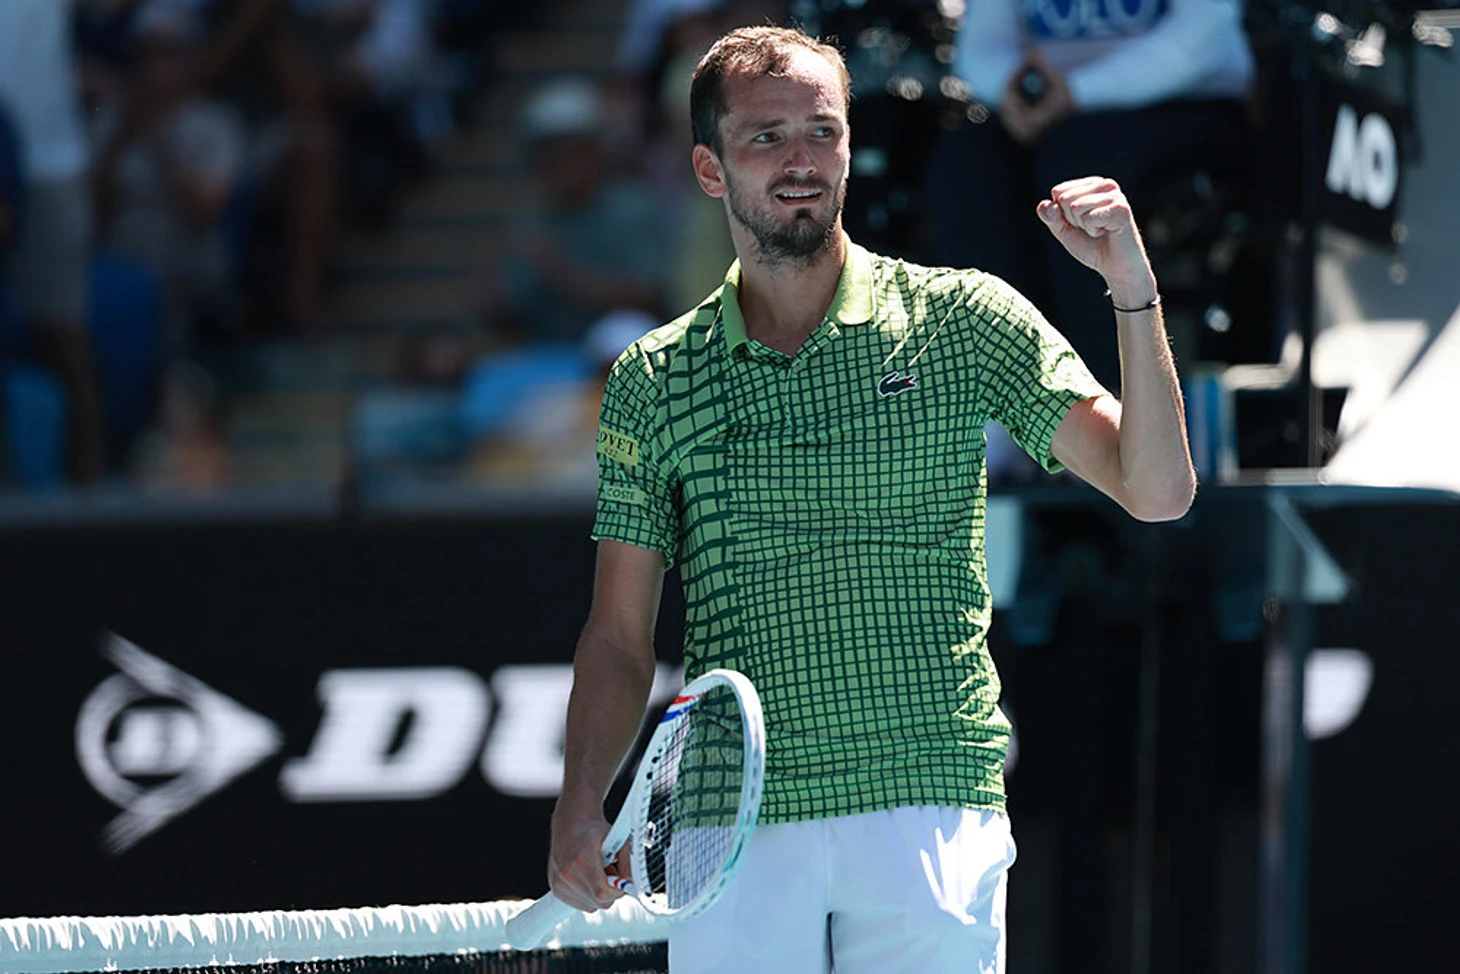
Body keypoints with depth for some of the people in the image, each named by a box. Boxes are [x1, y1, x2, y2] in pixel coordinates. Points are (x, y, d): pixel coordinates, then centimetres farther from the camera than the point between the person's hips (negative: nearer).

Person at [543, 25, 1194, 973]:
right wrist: (581, 804, -3)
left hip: (932, 818, -1)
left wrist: (1133, 290, -13)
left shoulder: (962, 320, 5)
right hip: (733, 834, 1)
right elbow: (619, 637, 12)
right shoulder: (653, 380, 9)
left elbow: (1157, 493, -1)